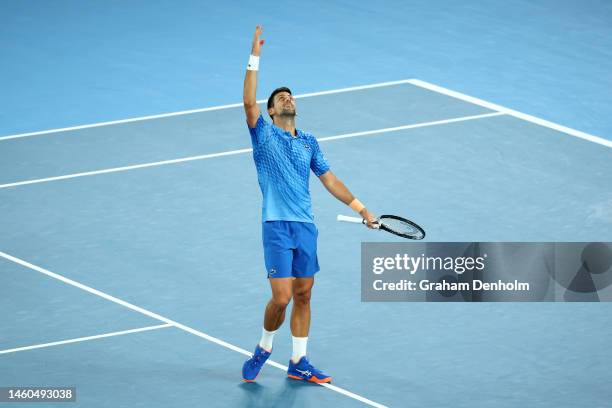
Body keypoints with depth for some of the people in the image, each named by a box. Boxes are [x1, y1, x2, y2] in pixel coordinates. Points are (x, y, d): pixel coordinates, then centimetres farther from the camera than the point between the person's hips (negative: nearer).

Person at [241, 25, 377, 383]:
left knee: (303, 296, 7)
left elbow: (330, 179, 18)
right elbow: (249, 101, -13)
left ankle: (298, 363, 15)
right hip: (277, 226, -5)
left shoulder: (309, 142, 16)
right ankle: (264, 348, 12)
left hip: (306, 227, 5)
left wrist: (361, 208, 12)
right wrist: (255, 57, -17)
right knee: (282, 296, -12)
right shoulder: (264, 134, 2)